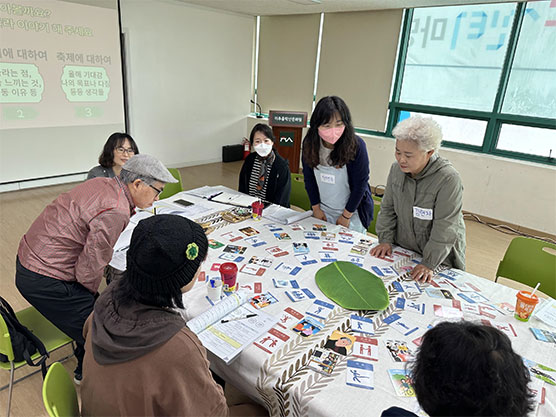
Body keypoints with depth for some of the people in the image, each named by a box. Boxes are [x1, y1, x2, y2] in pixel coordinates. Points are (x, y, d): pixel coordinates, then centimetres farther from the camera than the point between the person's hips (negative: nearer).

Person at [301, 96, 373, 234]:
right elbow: (309, 178, -1)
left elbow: (360, 185, -15)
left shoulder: (356, 145, -23)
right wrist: (316, 208, 0)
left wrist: (346, 216, -10)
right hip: (323, 211, 4)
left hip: (353, 212, -3)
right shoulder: (310, 143, -12)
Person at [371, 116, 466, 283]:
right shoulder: (396, 169, -6)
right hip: (402, 250, 5)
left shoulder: (448, 179, -25)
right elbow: (388, 208, 4)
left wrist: (429, 264, -22)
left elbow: (445, 229, -23)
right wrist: (385, 240, -1)